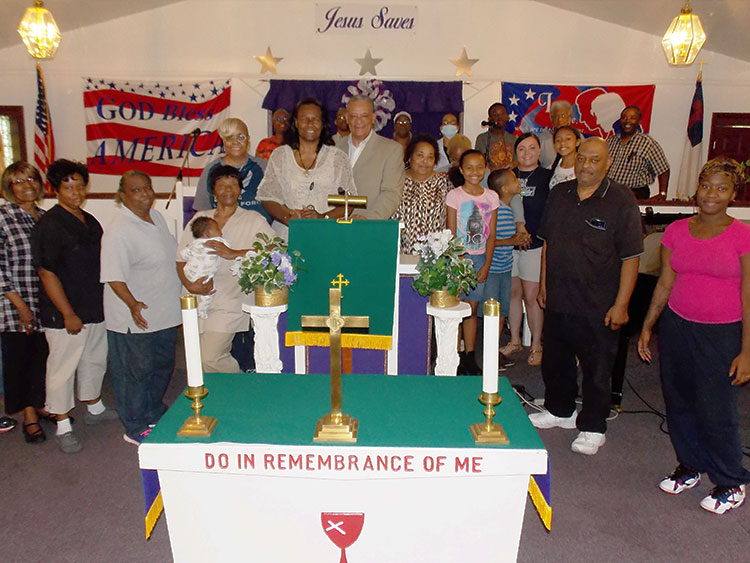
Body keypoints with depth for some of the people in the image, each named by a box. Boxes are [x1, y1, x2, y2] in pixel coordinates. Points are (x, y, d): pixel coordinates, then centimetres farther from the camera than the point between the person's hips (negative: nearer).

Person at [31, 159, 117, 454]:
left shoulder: (90, 221, 10)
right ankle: (63, 427, 16)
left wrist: (107, 303, 17)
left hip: (96, 309, 8)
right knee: (62, 368, 3)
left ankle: (94, 408, 39)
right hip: (65, 316, -8)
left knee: (95, 360, 20)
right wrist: (68, 314, -18)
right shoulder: (49, 225, -13)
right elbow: (47, 273, -16)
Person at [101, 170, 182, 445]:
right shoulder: (119, 231, -19)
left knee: (162, 366, 21)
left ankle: (155, 415, 41)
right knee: (136, 371, 5)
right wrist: (133, 304, -33)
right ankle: (135, 428, 22)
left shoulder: (157, 217, 7)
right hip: (135, 318, -9)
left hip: (163, 314, 9)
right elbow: (114, 277, -23)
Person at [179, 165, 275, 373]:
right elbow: (181, 257, 11)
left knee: (210, 358, -14)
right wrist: (189, 284, -9)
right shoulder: (199, 218, 13)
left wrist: (234, 254, -22)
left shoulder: (253, 220, 2)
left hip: (229, 304, -5)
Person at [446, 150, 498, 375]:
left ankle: (469, 356, 17)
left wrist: (486, 265, 0)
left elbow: (491, 234, 6)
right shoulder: (454, 195, -4)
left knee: (472, 307, 8)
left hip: (480, 257, 3)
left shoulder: (491, 197, 6)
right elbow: (451, 234, -6)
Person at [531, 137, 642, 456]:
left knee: (596, 369, 7)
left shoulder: (621, 201, -10)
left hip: (597, 307, -5)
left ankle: (593, 428, 25)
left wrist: (620, 304, -13)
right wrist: (544, 283, 12)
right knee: (555, 360, 19)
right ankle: (560, 411, 40)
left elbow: (630, 258, -11)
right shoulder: (559, 194, 7)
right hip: (558, 300, 6)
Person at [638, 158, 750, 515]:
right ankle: (690, 467, 35)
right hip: (676, 325, 4)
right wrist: (647, 326, 9)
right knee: (679, 402, 12)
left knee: (716, 410, 1)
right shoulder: (676, 231, 3)